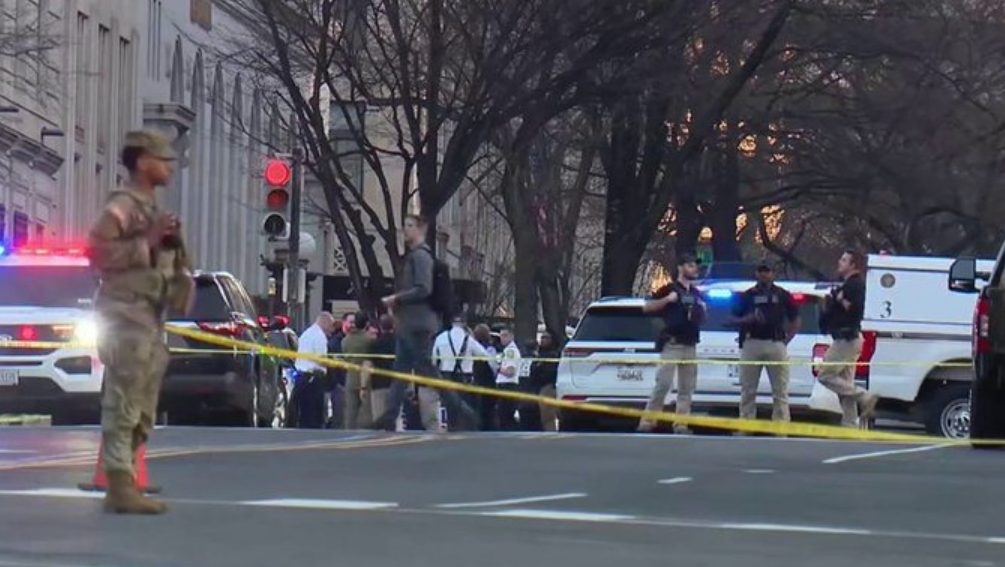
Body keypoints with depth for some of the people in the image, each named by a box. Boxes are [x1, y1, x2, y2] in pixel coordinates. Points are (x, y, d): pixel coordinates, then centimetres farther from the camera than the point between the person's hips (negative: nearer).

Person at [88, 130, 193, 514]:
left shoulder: (150, 210, 20)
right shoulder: (122, 206, -9)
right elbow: (97, 251, -20)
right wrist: (147, 242, -21)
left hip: (150, 318, 10)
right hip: (127, 316, -10)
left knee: (141, 413, 12)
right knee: (123, 405, -12)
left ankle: (123, 484, 16)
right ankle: (120, 487, -15)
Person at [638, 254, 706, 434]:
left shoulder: (697, 294, 19)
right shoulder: (670, 289, -1)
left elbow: (701, 317, 31)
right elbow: (647, 307, -7)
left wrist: (702, 311, 9)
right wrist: (666, 300, -18)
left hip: (690, 344, 7)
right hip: (672, 343, -7)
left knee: (687, 387, 5)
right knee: (664, 383, -14)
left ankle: (681, 423, 8)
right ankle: (648, 420, -12)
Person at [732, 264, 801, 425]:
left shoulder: (783, 295, 9)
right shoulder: (746, 296, 10)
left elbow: (795, 320, 13)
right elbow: (735, 319, 9)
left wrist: (786, 340, 2)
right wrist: (749, 319, -11)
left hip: (776, 344, 0)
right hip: (751, 343, 0)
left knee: (780, 390, -2)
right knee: (748, 390, 2)